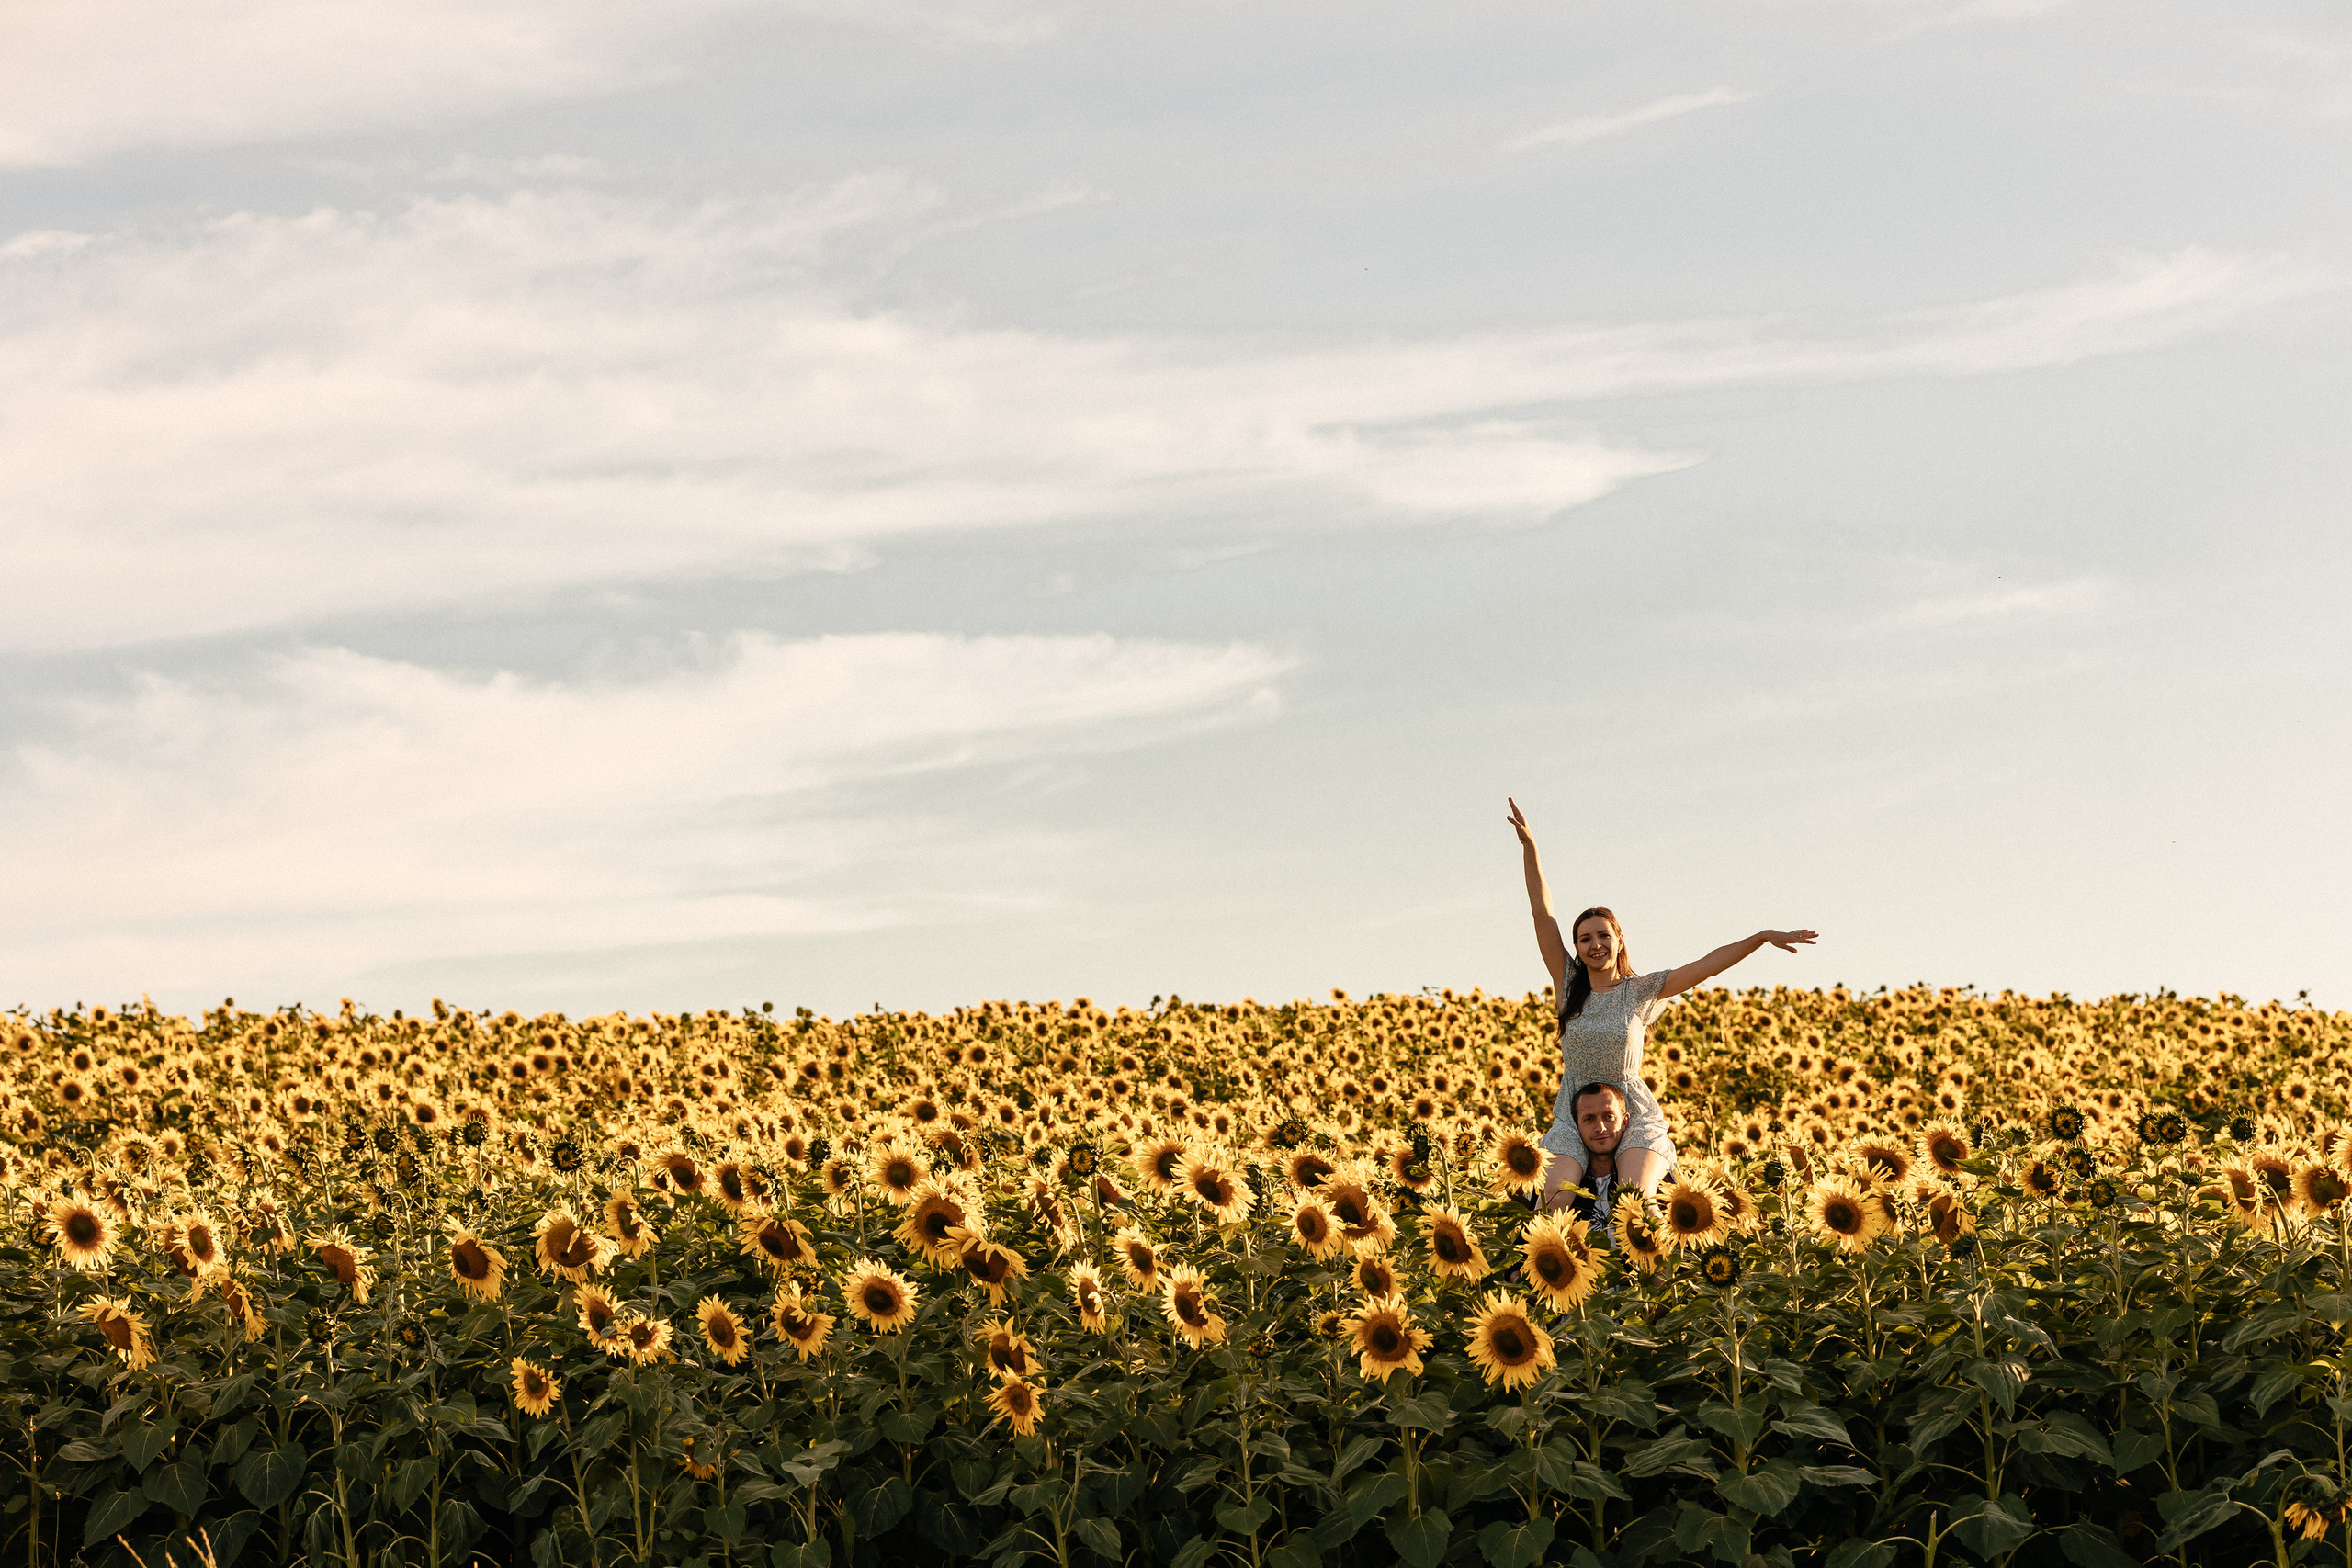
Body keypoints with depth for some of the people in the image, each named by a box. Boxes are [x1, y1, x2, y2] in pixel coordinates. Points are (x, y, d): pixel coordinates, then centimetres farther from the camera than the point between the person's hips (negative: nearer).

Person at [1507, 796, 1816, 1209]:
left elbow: (1706, 966, -2)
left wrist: (1764, 936, -11)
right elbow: (1543, 914, -1)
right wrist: (1529, 847, -8)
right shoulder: (1569, 985, 4)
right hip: (1573, 1118, 1)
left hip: (1633, 1116, -1)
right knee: (1558, 1200, -27)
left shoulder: (1641, 990, 3)